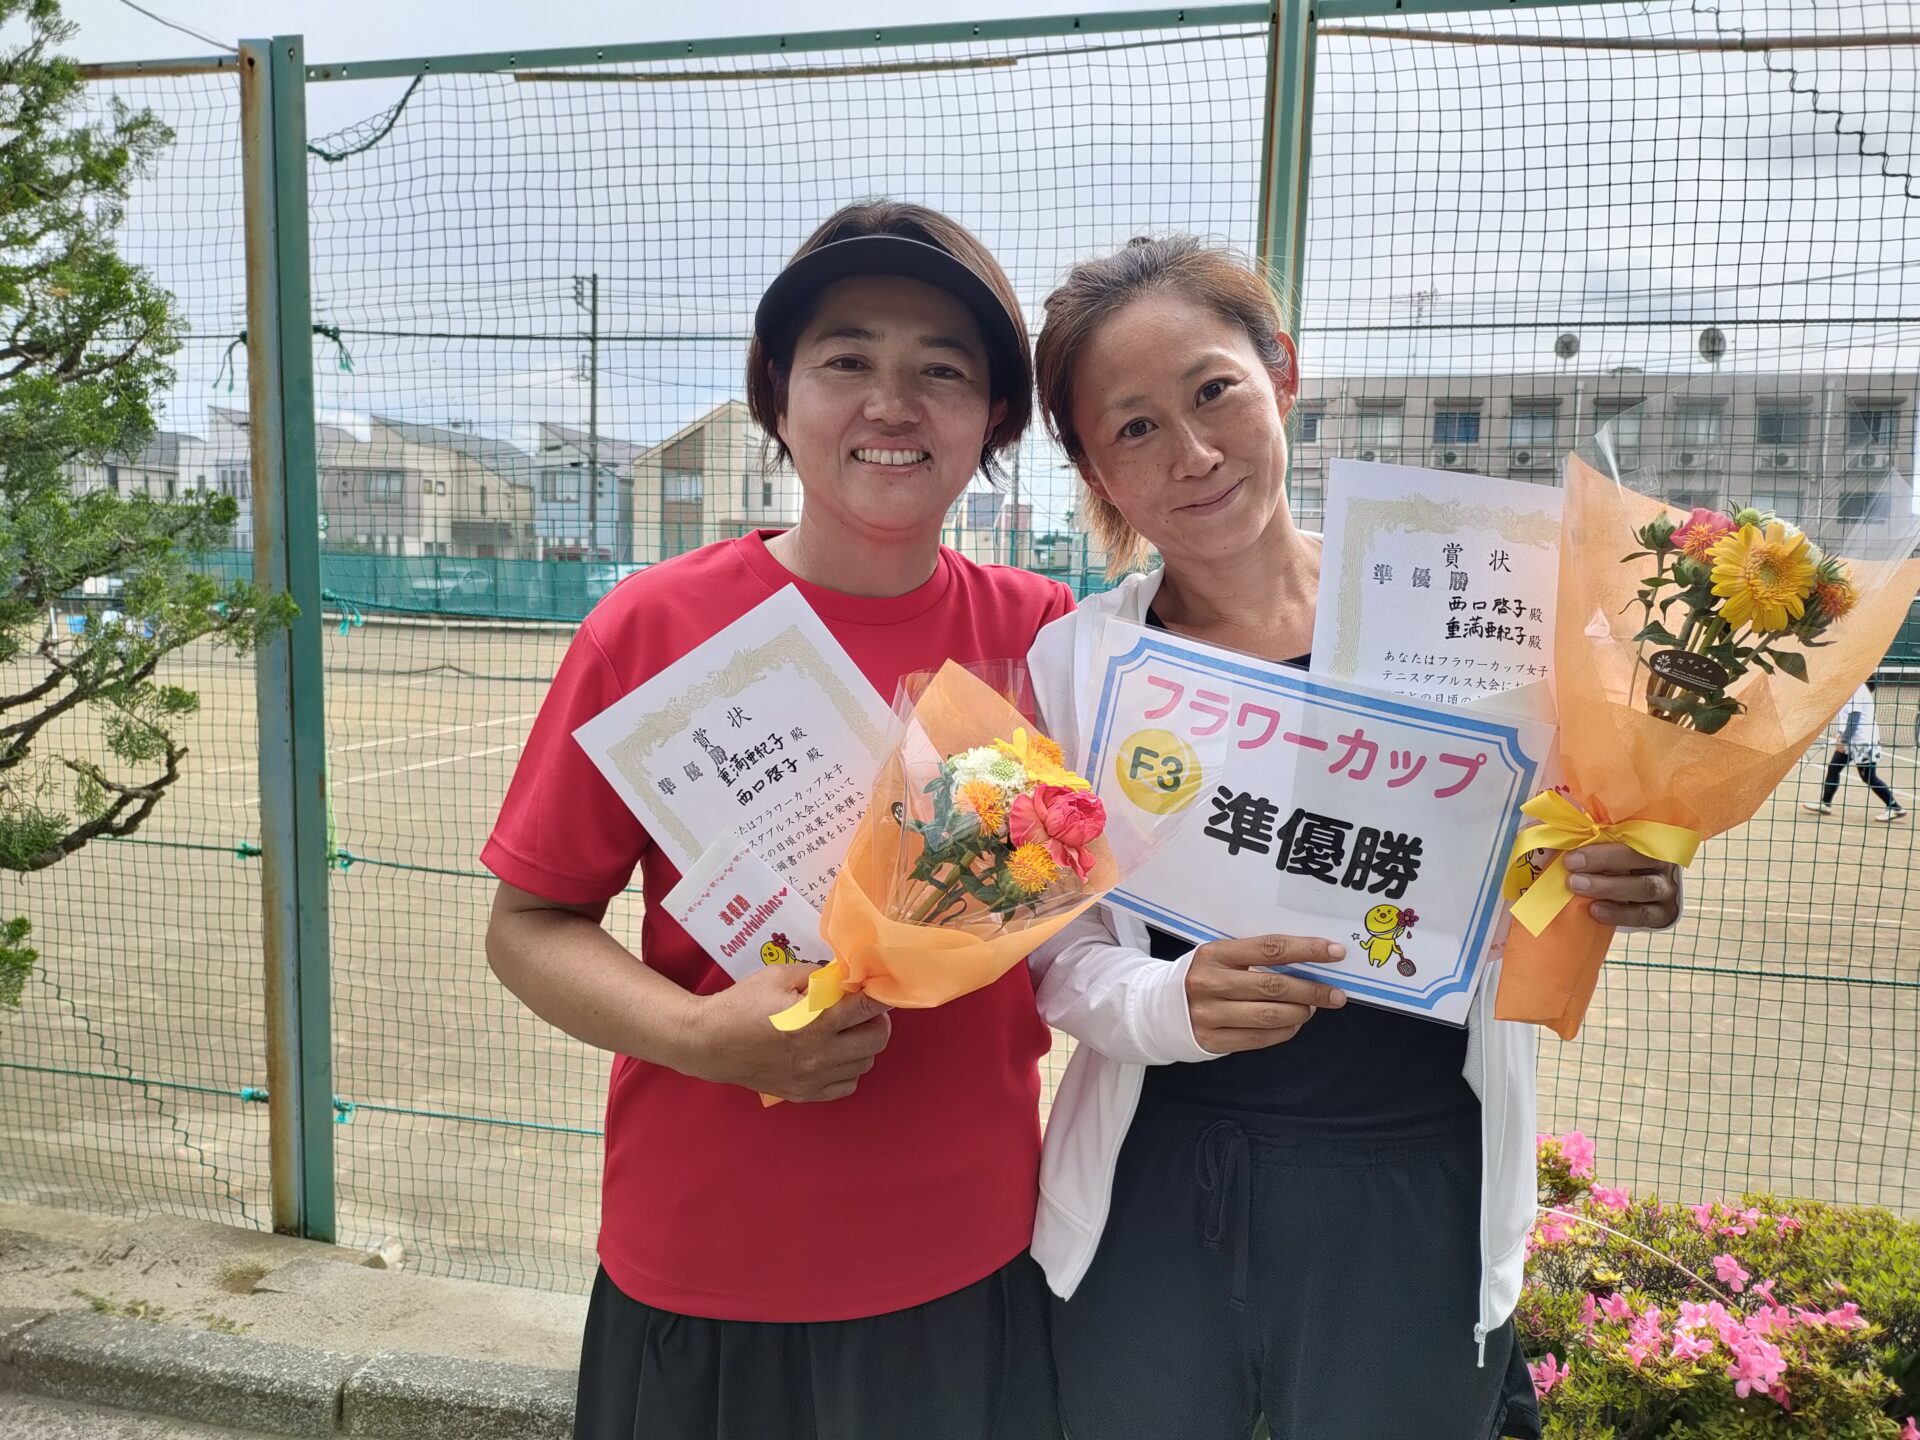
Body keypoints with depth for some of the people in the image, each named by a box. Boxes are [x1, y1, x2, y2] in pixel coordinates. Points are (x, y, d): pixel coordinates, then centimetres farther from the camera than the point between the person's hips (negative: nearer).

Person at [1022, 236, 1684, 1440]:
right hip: (1156, 1196, 1)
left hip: (1418, 1203, 0)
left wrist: (1618, 883, -15)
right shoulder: (1070, 663, -6)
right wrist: (1169, 1005, -23)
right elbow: (1061, 955, -3)